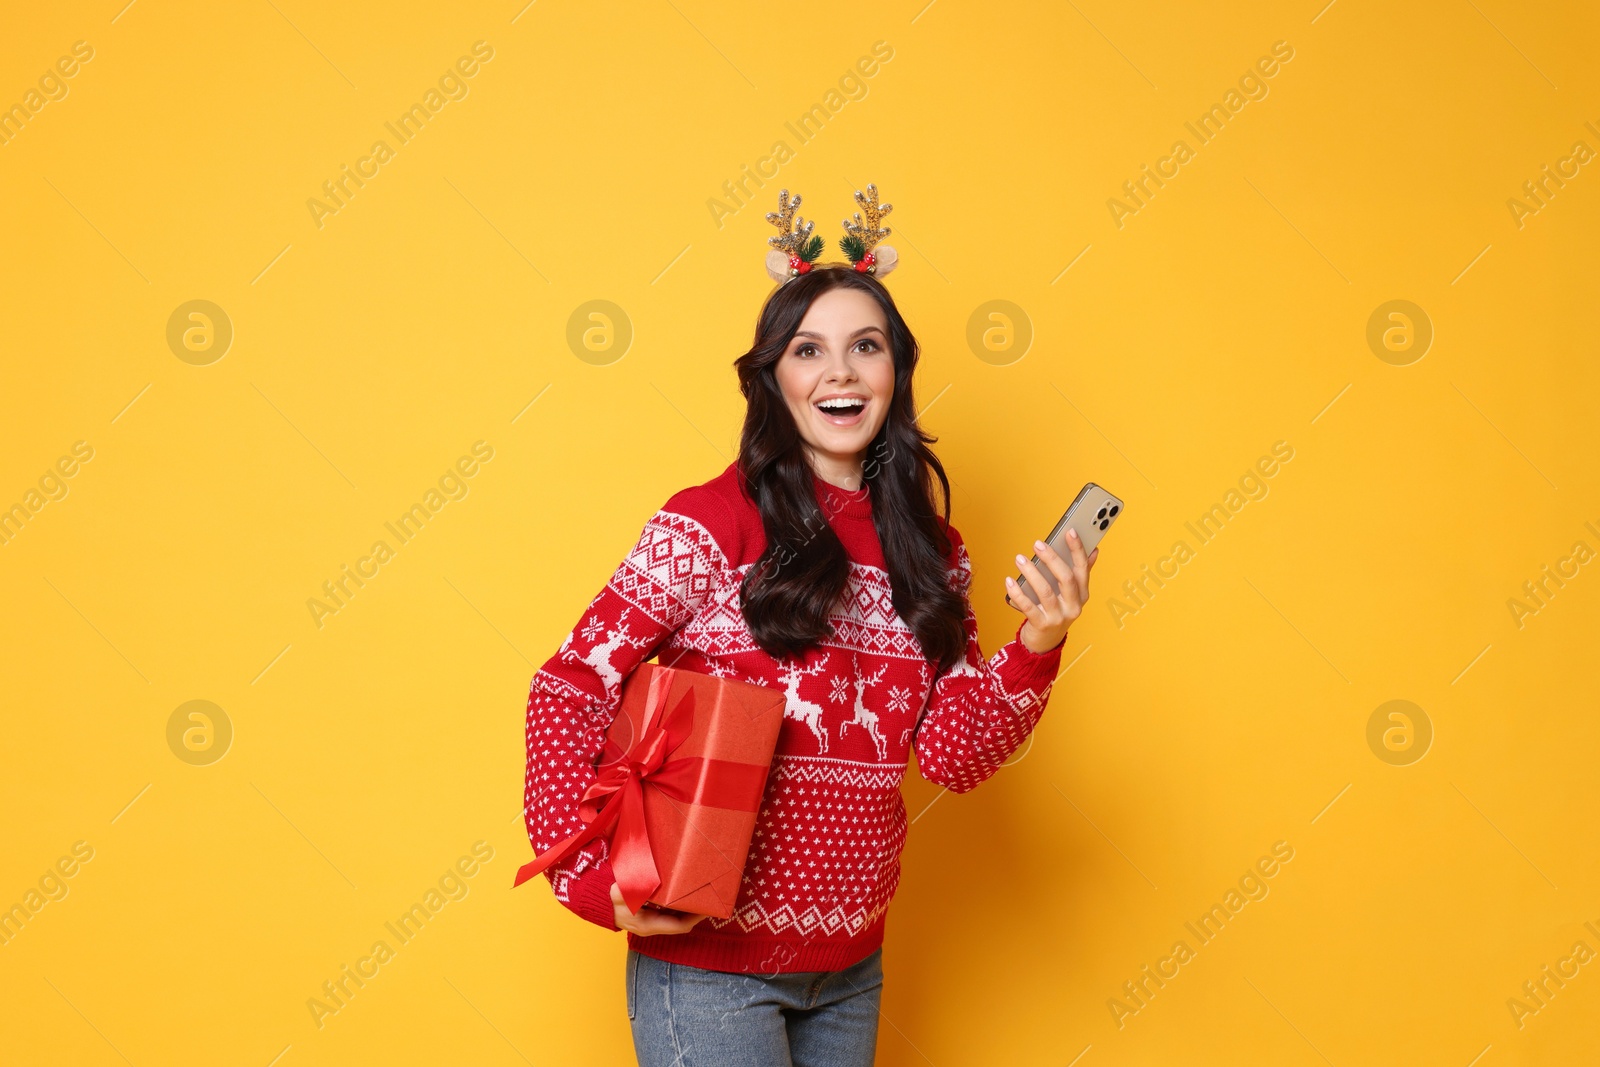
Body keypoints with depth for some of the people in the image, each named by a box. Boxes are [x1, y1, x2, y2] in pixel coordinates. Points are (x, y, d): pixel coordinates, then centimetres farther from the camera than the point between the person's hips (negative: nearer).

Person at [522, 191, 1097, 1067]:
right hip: (709, 962, -5)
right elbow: (570, 689, -10)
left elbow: (951, 753, 2)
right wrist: (592, 878, -18)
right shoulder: (710, 525, -9)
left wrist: (1035, 650, -13)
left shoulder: (930, 551, 6)